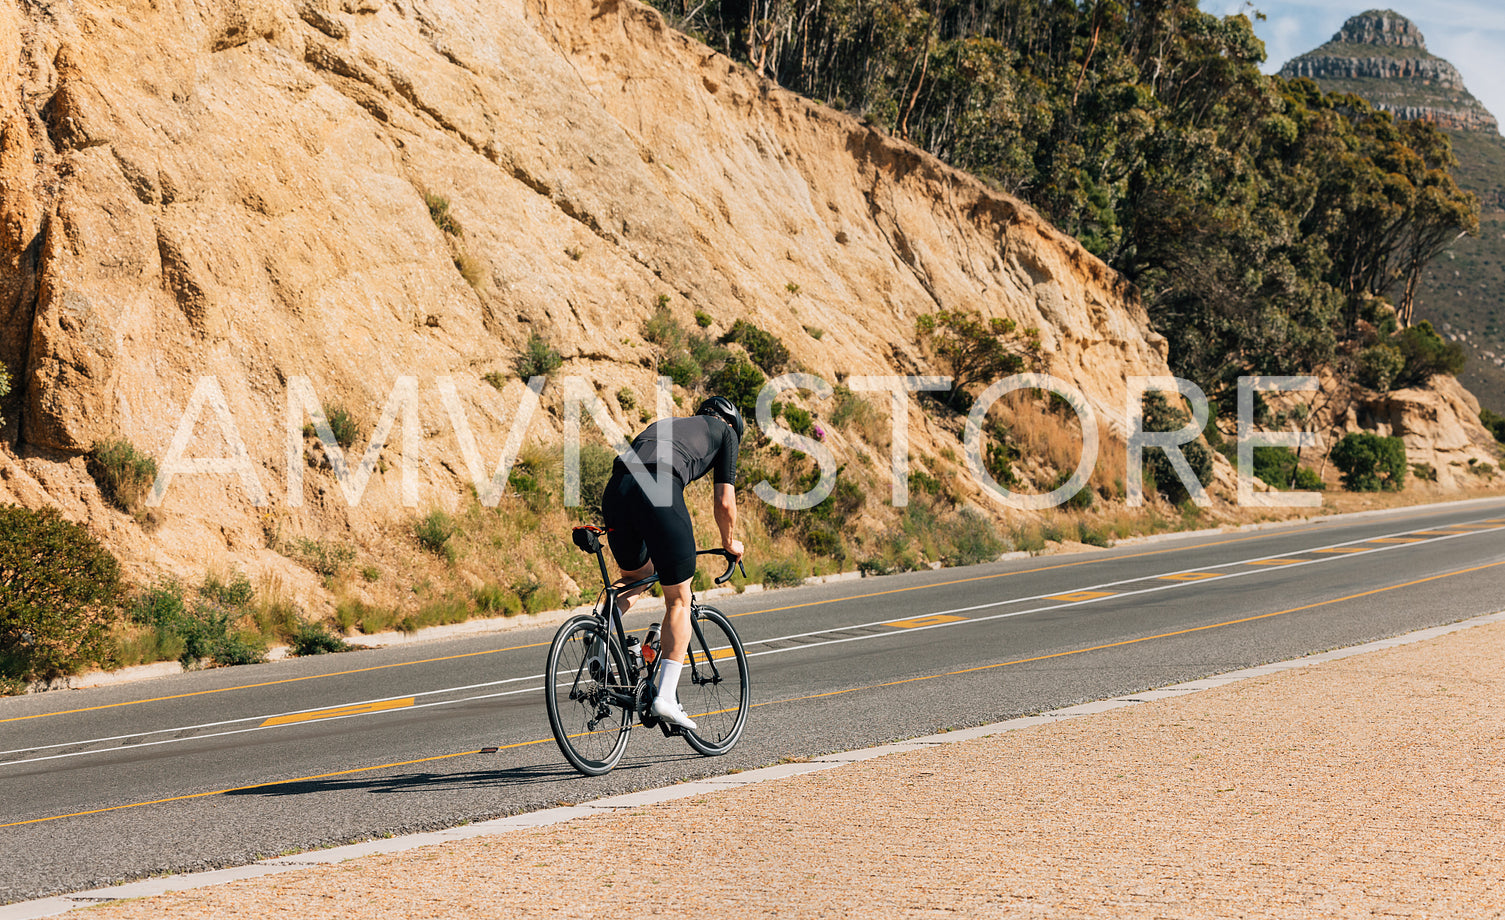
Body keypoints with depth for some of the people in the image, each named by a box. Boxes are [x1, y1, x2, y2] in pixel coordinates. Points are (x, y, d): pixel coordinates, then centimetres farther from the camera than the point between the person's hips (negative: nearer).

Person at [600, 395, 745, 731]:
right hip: (659, 492, -5)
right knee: (679, 601, 8)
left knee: (635, 577, 30)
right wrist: (730, 543, 39)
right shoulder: (726, 432, 27)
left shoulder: (664, 425, 40)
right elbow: (724, 503, 21)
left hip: (615, 489, 5)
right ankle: (666, 697, -1)